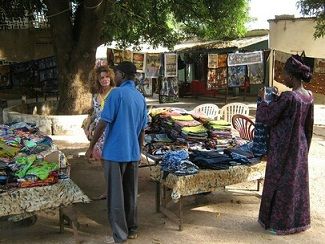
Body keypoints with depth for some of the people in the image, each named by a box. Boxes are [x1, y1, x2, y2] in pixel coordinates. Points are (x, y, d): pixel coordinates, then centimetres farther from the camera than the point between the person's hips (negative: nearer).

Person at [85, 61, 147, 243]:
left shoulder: (117, 93, -12)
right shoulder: (141, 98, 9)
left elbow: (104, 123, -14)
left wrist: (91, 146, -4)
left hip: (115, 152, -6)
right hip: (133, 153, 7)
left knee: (116, 195, 3)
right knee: (131, 193, 15)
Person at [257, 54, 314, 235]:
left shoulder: (288, 97, -23)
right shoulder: (309, 96, 1)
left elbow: (268, 117, -16)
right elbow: (309, 123, 11)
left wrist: (263, 100, -3)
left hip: (284, 148, -7)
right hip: (300, 146, 8)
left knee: (280, 183, 5)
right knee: (298, 181, 18)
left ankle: (279, 222, 18)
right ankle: (298, 220, 32)